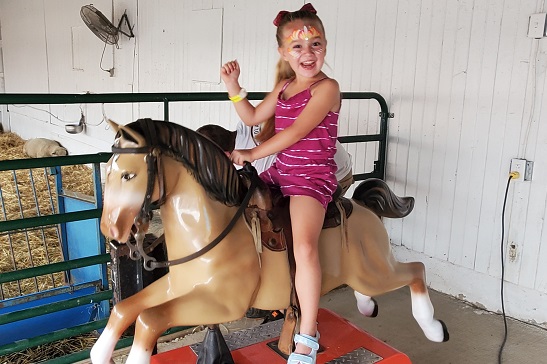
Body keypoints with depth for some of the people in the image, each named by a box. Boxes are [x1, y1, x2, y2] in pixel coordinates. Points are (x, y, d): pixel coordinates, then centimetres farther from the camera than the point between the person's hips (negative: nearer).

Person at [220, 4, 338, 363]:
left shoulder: (327, 87, -12)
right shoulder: (284, 87, 12)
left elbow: (297, 131, -21)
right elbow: (253, 117, 20)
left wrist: (252, 154, -18)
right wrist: (234, 87, 5)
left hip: (314, 176, -8)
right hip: (280, 171, 8)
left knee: (304, 246, -26)